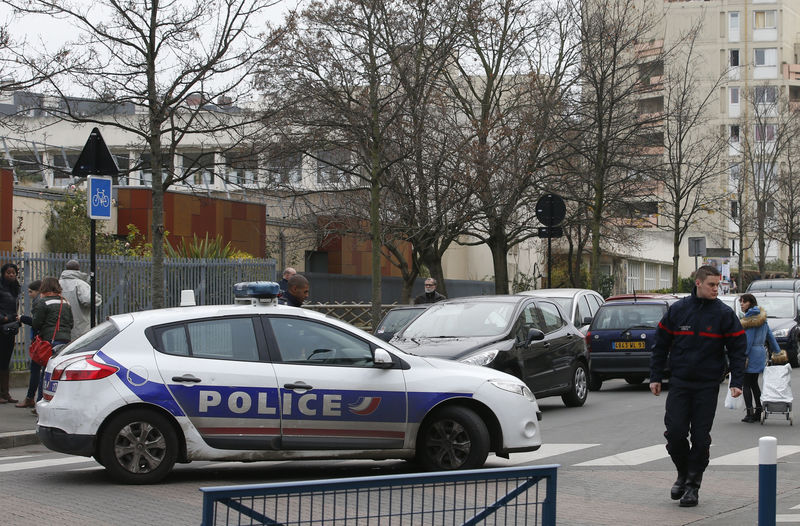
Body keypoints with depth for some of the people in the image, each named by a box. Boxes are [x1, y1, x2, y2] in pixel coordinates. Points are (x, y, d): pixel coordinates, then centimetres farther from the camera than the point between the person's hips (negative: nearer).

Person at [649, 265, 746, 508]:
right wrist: (655, 376, 4)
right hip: (679, 382, 1)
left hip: (708, 385, -1)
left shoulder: (725, 314, -1)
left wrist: (736, 382, -8)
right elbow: (661, 344, 8)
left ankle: (693, 484, 12)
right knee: (675, 431, -6)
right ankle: (683, 474, 18)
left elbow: (737, 349, 1)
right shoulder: (677, 310, 2)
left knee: (701, 437, 0)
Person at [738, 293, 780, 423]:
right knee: (754, 383, 15)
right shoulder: (762, 318, 13)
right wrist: (778, 353, 22)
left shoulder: (750, 318, -14)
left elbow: (748, 339, -19)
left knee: (746, 384, -3)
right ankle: (758, 412, 15)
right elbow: (770, 337, 18)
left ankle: (750, 413, -6)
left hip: (751, 354, -9)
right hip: (761, 353, 9)